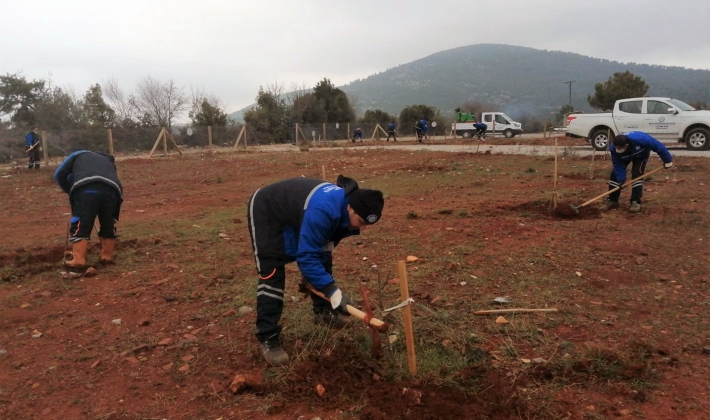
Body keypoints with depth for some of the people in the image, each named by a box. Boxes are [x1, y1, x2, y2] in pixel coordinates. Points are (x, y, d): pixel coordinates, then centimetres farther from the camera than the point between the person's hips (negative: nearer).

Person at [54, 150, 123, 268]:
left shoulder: (79, 155, 35)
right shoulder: (108, 161, 44)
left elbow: (59, 174, 23)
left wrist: (71, 191, 34)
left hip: (86, 188, -3)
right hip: (112, 189, 3)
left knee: (80, 225, 4)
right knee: (109, 225, 20)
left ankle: (79, 260, 0)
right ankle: (107, 256, 26)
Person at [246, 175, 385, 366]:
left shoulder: (345, 206, -13)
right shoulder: (322, 211, -42)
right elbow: (307, 257, -39)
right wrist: (333, 291, -40)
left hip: (294, 211, 9)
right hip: (266, 212, -8)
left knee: (323, 259, 7)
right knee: (272, 273, -15)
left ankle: (323, 311, 25)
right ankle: (267, 337, -6)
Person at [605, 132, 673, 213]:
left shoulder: (639, 139, -47)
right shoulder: (614, 148, -38)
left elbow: (657, 146, -33)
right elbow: (618, 166, -27)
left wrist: (667, 160, -23)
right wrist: (621, 180, -33)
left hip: (641, 155, -2)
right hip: (625, 157, 3)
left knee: (637, 175, -20)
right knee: (615, 175, -7)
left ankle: (636, 202, -15)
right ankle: (612, 200, 6)